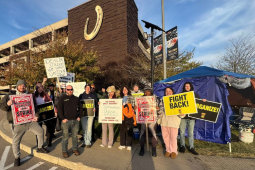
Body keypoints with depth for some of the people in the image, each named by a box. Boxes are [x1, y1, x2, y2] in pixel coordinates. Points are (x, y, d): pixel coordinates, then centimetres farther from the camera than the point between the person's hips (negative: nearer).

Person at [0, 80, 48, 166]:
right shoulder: (10, 95, -1)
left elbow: (34, 106, 10)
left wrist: (36, 115, -4)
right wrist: (7, 104, -29)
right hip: (17, 123, -3)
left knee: (40, 131, 5)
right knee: (16, 141, 0)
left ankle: (40, 148, 27)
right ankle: (17, 157, 26)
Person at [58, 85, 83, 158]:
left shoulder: (76, 98, 11)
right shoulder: (62, 98, -1)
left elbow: (80, 107, 16)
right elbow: (59, 109, -6)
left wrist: (79, 116, 6)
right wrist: (63, 118, -11)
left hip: (75, 120, 4)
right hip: (66, 120, -3)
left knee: (75, 136, 13)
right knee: (65, 136, 3)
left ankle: (75, 149, 28)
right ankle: (64, 151, 20)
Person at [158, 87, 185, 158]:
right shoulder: (163, 100, 14)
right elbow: (160, 110, 18)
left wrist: (181, 114, -24)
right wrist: (159, 120, 14)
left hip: (173, 120, -3)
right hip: (164, 120, 4)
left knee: (173, 137, 0)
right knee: (165, 136, 8)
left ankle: (174, 151, 20)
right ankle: (168, 150, 25)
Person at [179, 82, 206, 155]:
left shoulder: (195, 95, 9)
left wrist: (203, 101, -8)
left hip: (191, 116, 1)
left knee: (191, 133, 8)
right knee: (182, 132, 7)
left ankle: (191, 147, 20)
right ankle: (182, 146, 23)